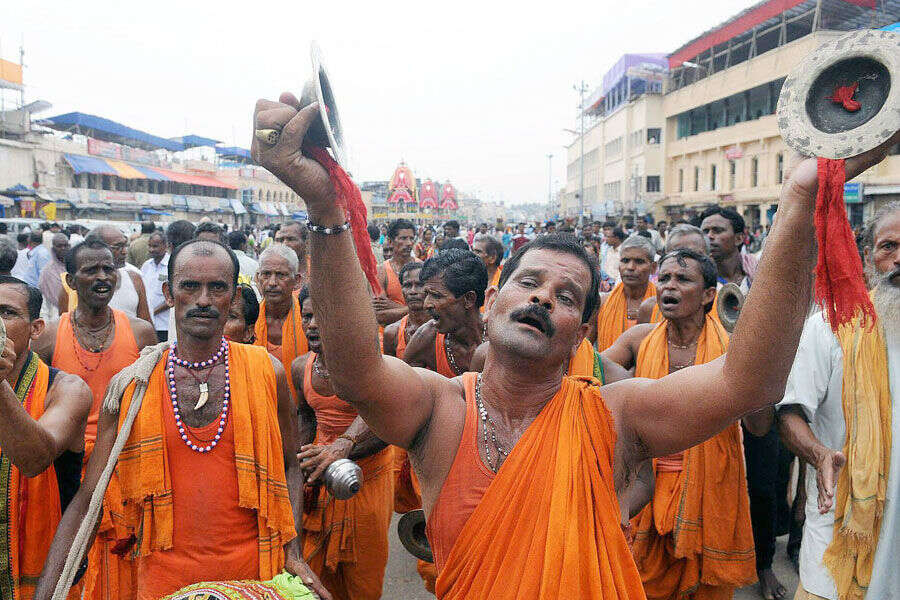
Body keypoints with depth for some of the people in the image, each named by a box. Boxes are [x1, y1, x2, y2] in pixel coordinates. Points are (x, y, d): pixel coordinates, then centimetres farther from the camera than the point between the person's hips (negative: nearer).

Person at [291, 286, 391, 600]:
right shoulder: (301, 367, -3)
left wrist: (344, 448, -41)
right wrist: (300, 457, 1)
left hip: (368, 468, -4)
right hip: (323, 471, 4)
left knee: (362, 561, 12)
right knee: (315, 556, 12)